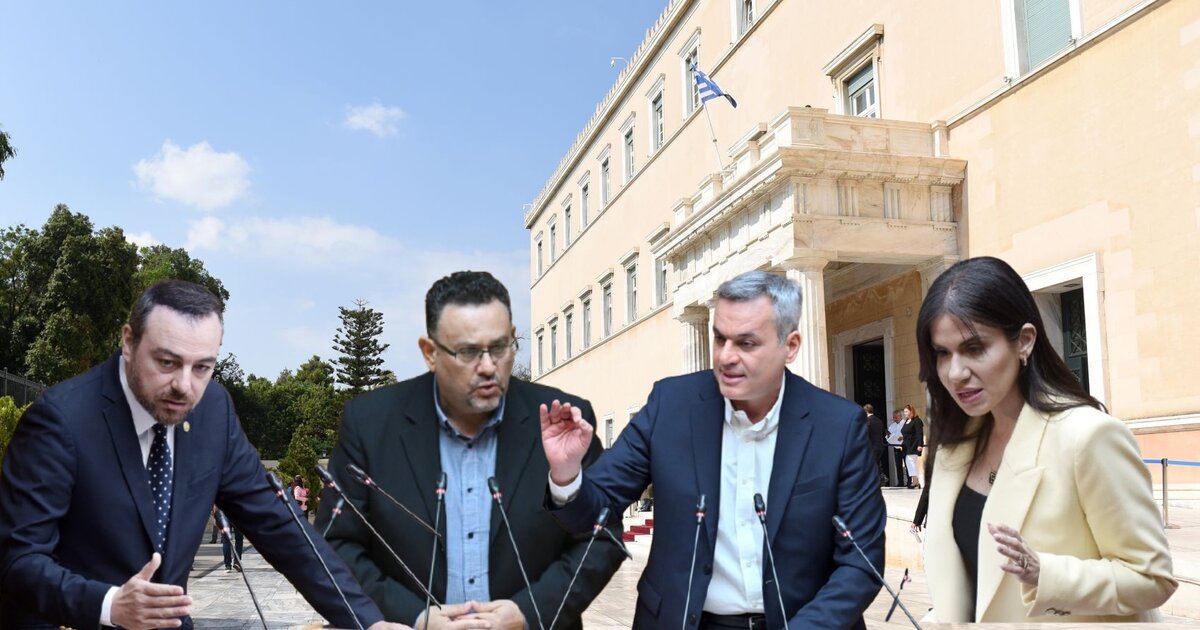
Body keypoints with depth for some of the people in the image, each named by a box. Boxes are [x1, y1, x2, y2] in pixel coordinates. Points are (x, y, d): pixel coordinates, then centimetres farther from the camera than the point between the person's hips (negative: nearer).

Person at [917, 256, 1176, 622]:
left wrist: (1043, 574, -32)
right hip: (977, 616, 7)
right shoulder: (956, 439, -1)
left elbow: (1152, 577, -18)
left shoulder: (1087, 435, -23)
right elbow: (961, 565, 6)